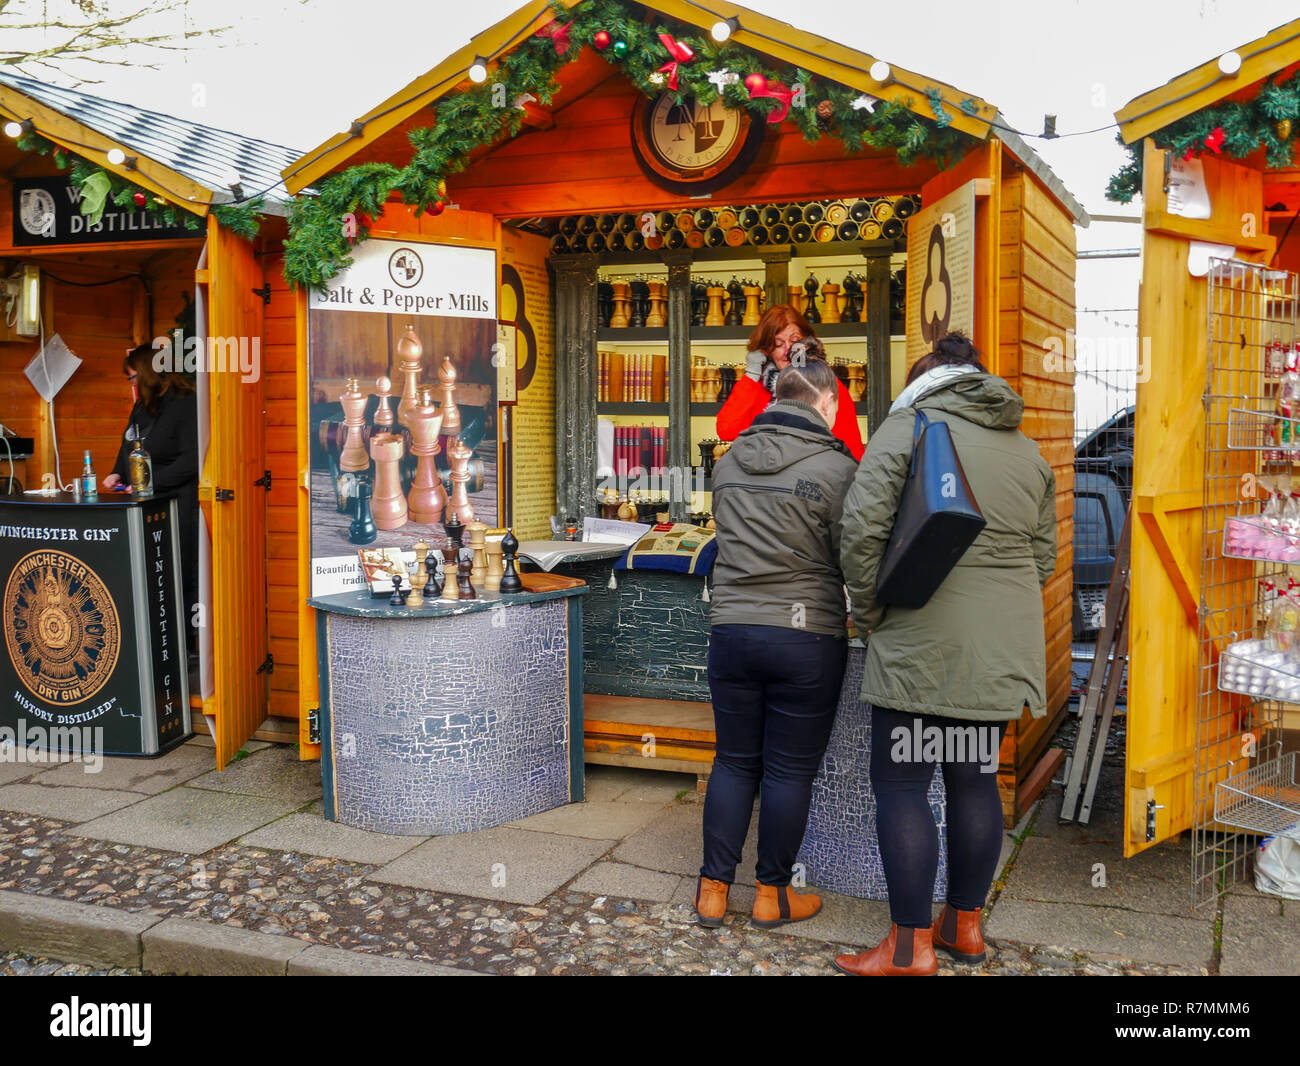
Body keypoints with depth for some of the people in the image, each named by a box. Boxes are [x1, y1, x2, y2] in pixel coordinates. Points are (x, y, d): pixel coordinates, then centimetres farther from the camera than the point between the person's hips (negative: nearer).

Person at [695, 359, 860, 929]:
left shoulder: (728, 464, 7)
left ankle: (713, 888, 19)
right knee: (790, 770, 8)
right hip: (806, 637, -4)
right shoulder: (835, 468, -11)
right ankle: (773, 893, 19)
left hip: (731, 627, 5)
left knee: (734, 761, 15)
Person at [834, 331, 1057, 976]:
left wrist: (871, 615, -2)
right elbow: (1043, 557, 16)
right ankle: (965, 924, 26)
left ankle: (912, 946, 4)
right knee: (975, 780, 16)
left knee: (900, 786, 0)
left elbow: (861, 531, -14)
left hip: (920, 649, -7)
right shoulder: (1027, 450, 15)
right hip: (1002, 649, 7)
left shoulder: (907, 427, -4)